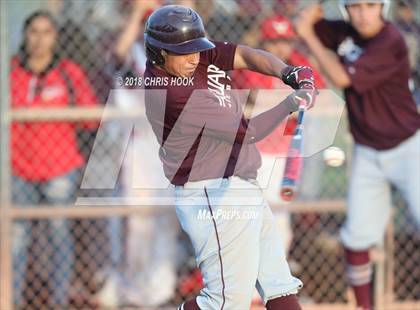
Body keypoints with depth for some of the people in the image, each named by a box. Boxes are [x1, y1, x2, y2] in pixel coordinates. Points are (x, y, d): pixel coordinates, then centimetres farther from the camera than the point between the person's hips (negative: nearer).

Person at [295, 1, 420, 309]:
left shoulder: (391, 42, -21)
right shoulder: (345, 33, -1)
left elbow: (342, 77, -23)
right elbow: (304, 26, 12)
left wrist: (311, 37, -14)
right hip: (368, 154, 6)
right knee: (357, 235, 4)